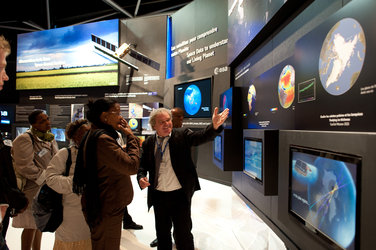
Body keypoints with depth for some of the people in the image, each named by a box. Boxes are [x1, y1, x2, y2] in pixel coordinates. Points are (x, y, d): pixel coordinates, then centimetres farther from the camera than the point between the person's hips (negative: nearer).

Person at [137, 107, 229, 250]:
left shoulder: (182, 135, -6)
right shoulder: (148, 143, 2)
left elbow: (201, 137, -21)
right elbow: (142, 165, 9)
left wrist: (214, 126, -41)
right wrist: (141, 177, -12)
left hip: (180, 195, -3)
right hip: (158, 195, 3)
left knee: (183, 233, 7)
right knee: (162, 233, 21)